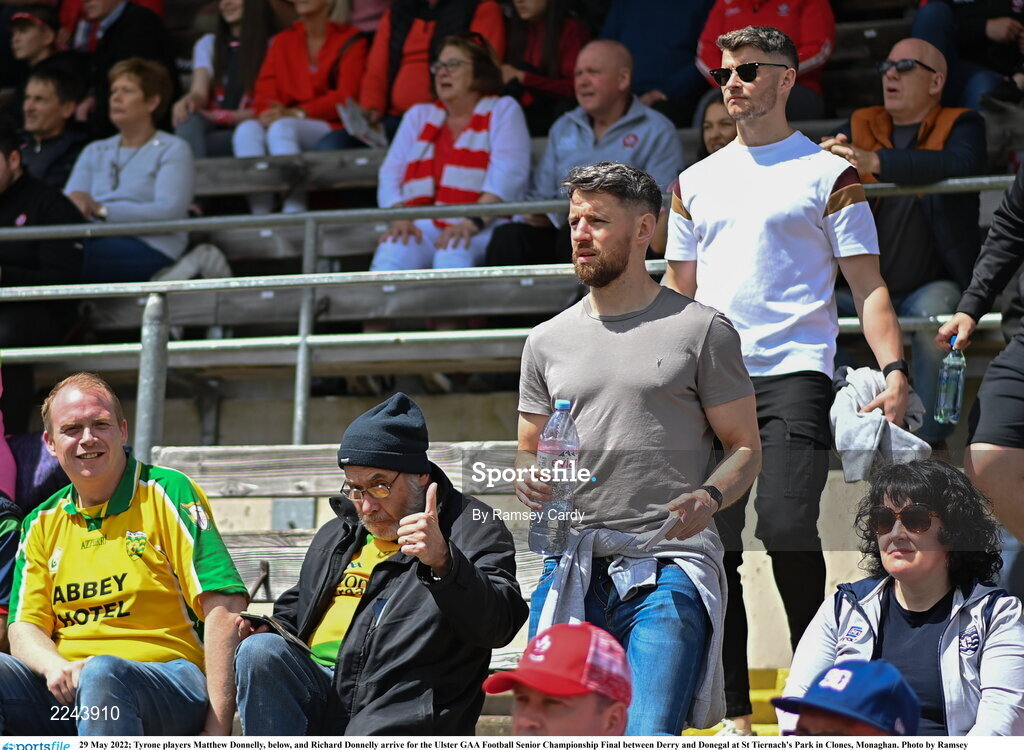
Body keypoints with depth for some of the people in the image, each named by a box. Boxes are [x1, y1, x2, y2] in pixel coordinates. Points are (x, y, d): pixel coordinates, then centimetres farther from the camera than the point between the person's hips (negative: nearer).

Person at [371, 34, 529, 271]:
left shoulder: (503, 110, 14)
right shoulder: (419, 116, 28)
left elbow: (508, 175, -3)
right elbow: (390, 175, 17)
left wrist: (472, 223, -19)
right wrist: (400, 219, -6)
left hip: (481, 227, -3)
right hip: (423, 227, 3)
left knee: (452, 253, -39)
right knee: (391, 251, -33)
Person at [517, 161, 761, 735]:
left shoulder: (702, 330, 5)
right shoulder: (547, 342, 16)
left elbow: (747, 449, 5)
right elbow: (529, 450, 23)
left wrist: (709, 497, -15)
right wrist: (530, 477, -1)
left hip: (669, 564, -4)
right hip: (573, 568, 4)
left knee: (648, 735, -20)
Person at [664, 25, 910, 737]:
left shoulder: (829, 173, 5)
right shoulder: (697, 182, 18)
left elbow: (868, 285, 3)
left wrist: (894, 369, -11)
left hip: (795, 372, -4)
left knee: (787, 527, -18)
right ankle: (736, 714, 7)